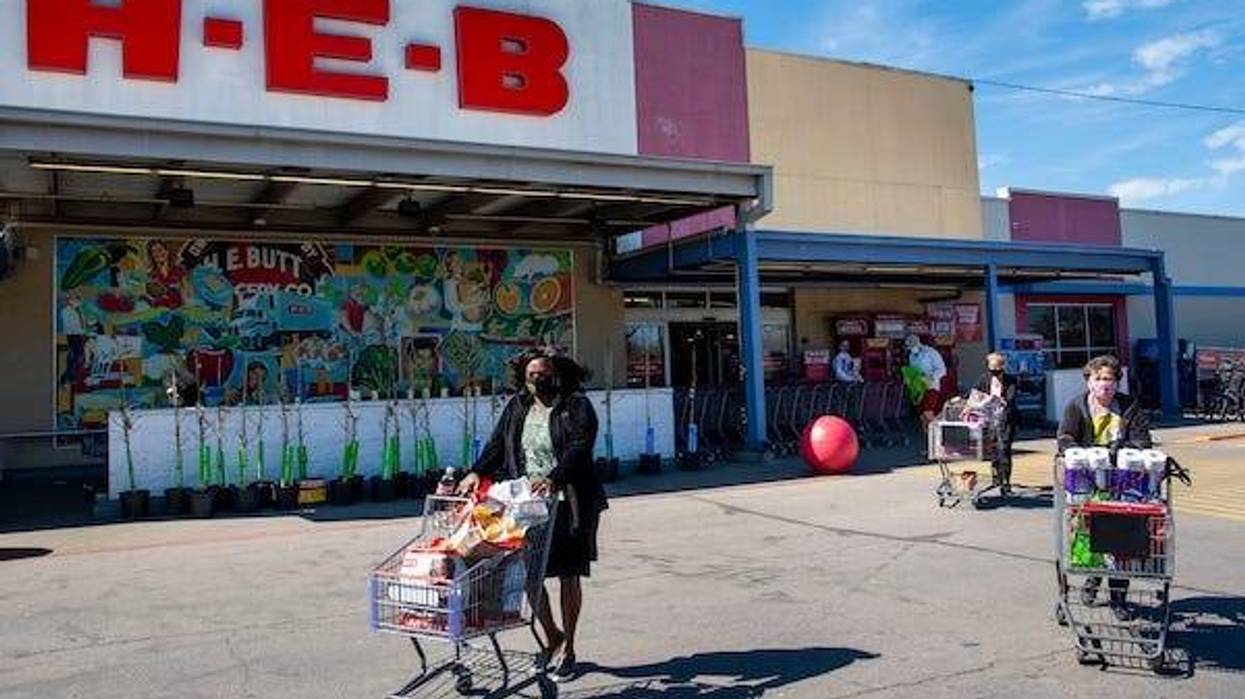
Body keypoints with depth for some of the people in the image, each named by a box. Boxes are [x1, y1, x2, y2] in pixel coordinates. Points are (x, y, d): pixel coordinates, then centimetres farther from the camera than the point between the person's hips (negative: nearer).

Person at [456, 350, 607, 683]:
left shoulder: (577, 406, -4)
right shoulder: (517, 407, 12)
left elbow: (579, 448, -17)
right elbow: (498, 445, 8)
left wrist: (554, 479, -32)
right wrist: (477, 472, -9)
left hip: (567, 503, -4)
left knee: (568, 576, 5)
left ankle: (567, 649, 22)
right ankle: (553, 638, 25)